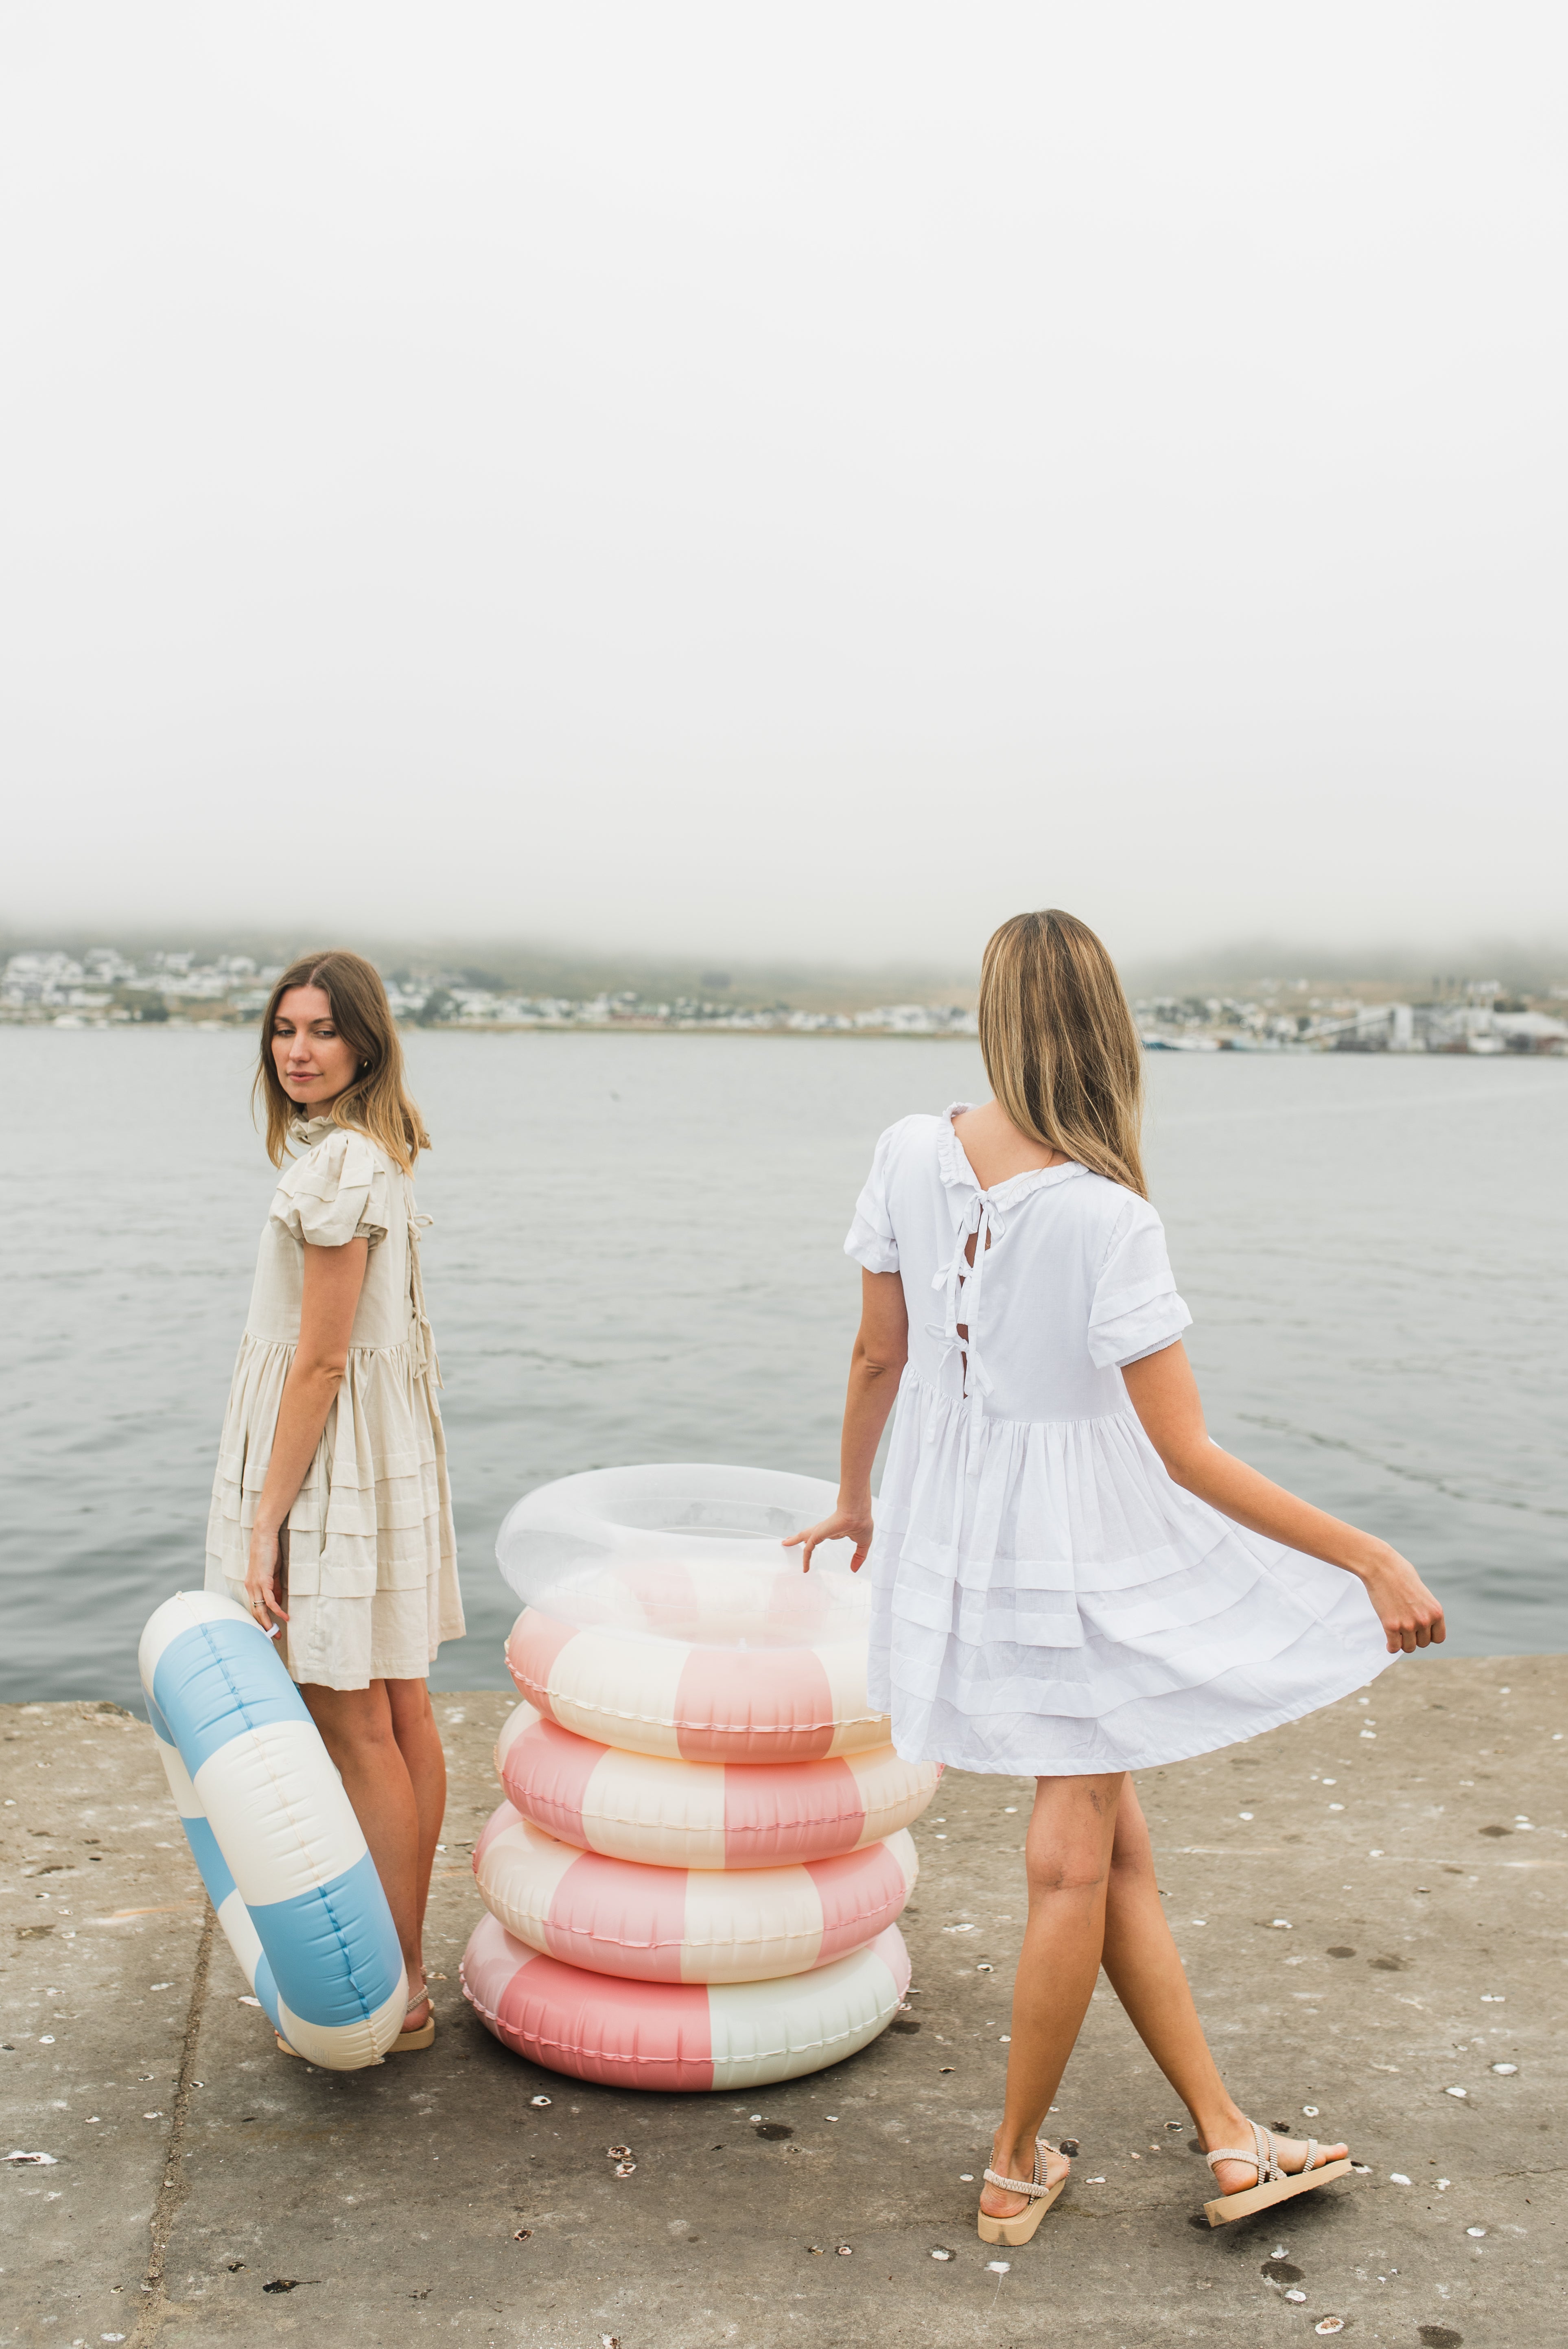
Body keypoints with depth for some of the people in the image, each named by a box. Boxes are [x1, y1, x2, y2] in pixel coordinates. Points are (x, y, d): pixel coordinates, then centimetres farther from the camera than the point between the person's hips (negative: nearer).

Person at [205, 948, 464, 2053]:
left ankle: (395, 1999, 10)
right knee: (401, 1710, 15)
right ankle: (406, 1964, 28)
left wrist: (265, 1523, -17)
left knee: (356, 1729, -1)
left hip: (332, 1458, -10)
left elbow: (320, 1360, -21)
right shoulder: (381, 1153, 10)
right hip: (389, 1451, 10)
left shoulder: (335, 1165, -20)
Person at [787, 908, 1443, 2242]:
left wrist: (854, 1497, 19)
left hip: (955, 1529, 6)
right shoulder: (1107, 1217, -22)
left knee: (1113, 1847, 16)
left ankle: (1229, 2140, 28)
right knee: (1074, 1867, 11)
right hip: (1073, 1543, -6)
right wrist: (1371, 1557, -14)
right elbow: (1188, 1456, -20)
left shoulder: (913, 1152, -7)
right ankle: (1017, 2168, 27)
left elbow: (878, 1355, 2)